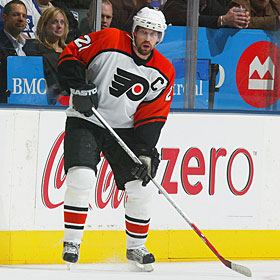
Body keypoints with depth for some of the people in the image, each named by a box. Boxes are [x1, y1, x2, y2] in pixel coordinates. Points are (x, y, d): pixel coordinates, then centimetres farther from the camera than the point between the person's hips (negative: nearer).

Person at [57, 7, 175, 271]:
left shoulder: (163, 73, -3)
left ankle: (136, 247, 17)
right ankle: (71, 242, -8)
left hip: (125, 128, 4)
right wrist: (79, 86, -21)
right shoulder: (107, 41, -14)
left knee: (142, 186, -3)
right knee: (81, 176, -22)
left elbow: (152, 116, -3)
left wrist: (146, 152, -13)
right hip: (85, 120, -4)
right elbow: (70, 54, -7)